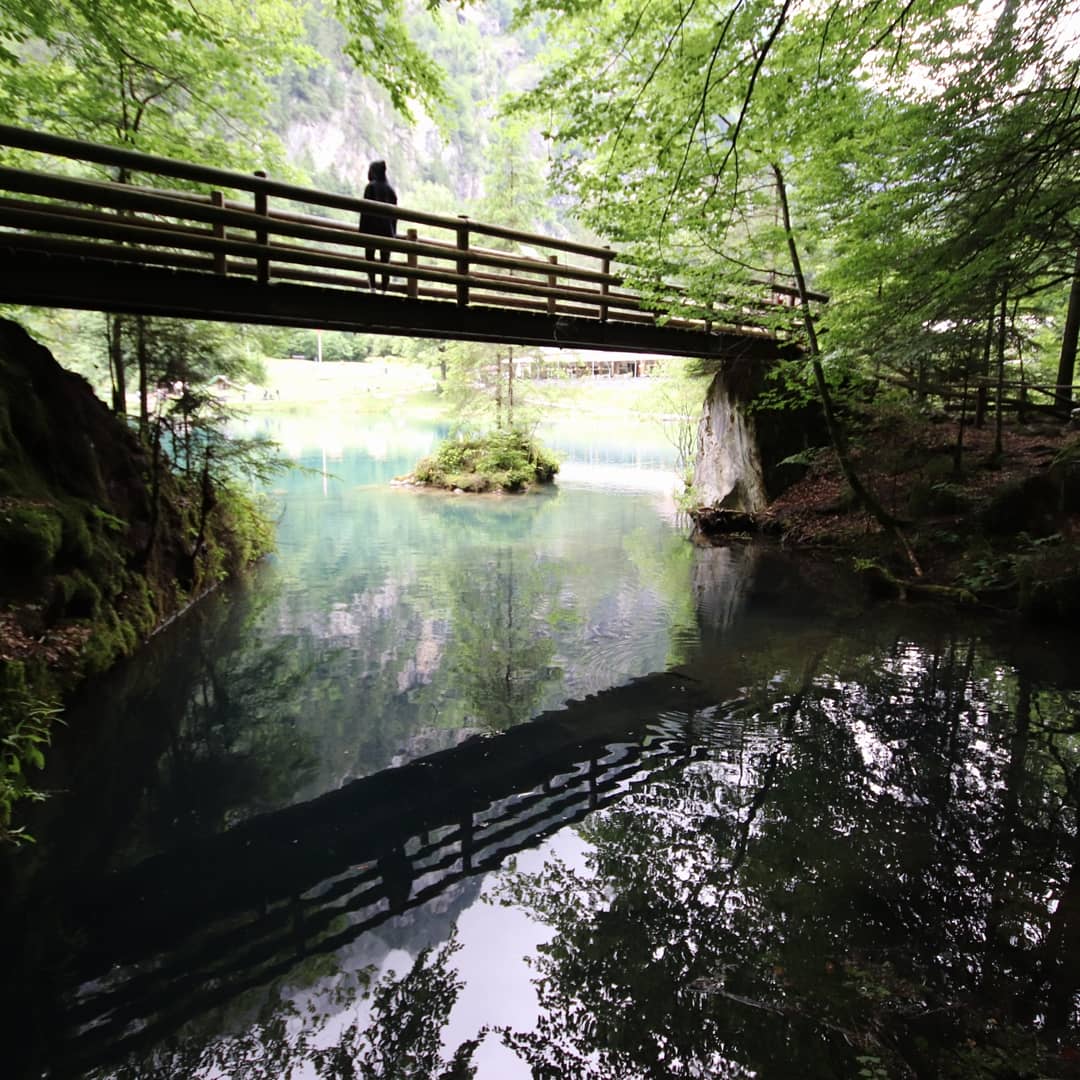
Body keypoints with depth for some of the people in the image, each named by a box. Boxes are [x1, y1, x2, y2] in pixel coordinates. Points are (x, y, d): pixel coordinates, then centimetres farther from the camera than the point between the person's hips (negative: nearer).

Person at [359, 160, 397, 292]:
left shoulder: (371, 187, -3)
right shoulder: (390, 189, 11)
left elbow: (366, 209, -9)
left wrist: (362, 230, -8)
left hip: (373, 229, -4)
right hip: (388, 231, 4)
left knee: (370, 258, 4)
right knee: (385, 261, 5)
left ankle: (373, 288, -11)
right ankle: (384, 290, -1)